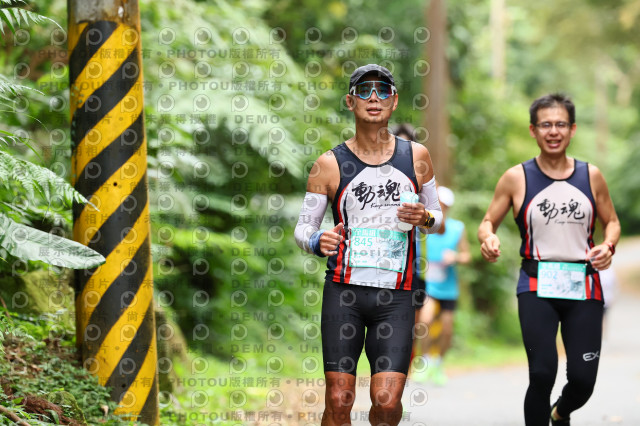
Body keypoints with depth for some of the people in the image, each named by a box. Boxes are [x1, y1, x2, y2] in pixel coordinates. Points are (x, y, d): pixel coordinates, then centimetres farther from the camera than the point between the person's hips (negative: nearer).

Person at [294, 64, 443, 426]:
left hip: (396, 298, 1)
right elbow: (303, 228, 7)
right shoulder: (330, 164, 3)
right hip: (344, 291, -1)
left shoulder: (416, 156, 9)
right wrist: (317, 242, -17)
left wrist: (425, 218, -5)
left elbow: (438, 217, 19)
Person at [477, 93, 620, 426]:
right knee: (542, 373, -19)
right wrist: (488, 239, -16)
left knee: (583, 379, -1)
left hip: (583, 286, 2)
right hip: (537, 287, -2)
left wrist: (609, 245, -4)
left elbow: (611, 222, 18)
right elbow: (488, 222, 7)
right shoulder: (516, 178, 1)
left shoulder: (591, 176, 7)